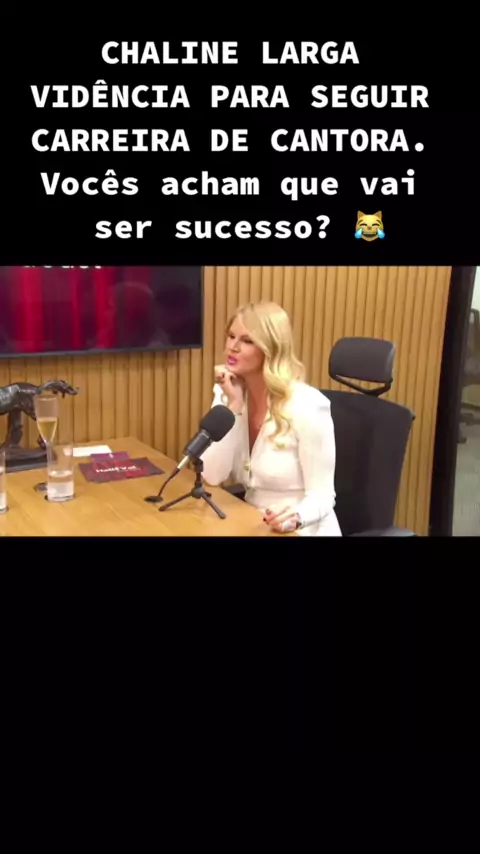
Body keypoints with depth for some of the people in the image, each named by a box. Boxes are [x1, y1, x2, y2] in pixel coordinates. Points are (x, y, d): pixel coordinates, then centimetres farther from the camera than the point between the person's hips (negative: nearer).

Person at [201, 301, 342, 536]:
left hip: (302, 531, -4)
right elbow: (213, 476, -9)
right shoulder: (227, 393, 0)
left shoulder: (307, 405, -16)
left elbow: (321, 495, -15)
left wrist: (296, 517, -34)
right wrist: (233, 406, -15)